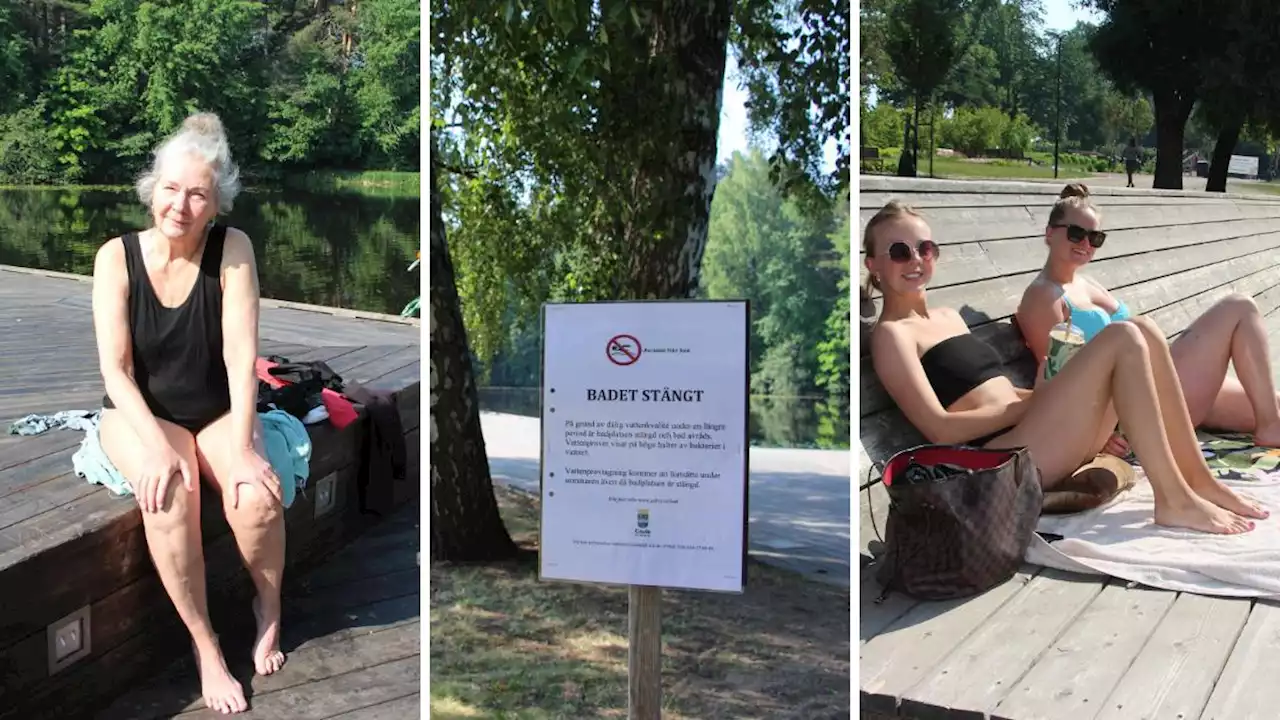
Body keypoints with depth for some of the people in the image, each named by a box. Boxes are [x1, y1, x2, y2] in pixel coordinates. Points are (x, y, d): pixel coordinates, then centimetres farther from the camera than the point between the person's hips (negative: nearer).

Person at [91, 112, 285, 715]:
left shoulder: (232, 249, -12)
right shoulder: (117, 256, -11)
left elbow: (241, 357, -17)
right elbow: (115, 369, -15)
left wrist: (242, 448, -27)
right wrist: (157, 446, -30)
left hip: (218, 412, 1)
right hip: (141, 414, 0)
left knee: (257, 496, -28)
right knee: (169, 493, -33)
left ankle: (269, 608, 4)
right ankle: (204, 643, -15)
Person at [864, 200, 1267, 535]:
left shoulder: (949, 317, 24)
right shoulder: (891, 334, -4)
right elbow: (941, 430, -13)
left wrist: (1044, 397, 4)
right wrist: (1028, 404, -10)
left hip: (1037, 439, 8)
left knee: (1142, 331, -4)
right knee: (1123, 339, -18)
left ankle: (1199, 480, -2)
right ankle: (1174, 500, -16)